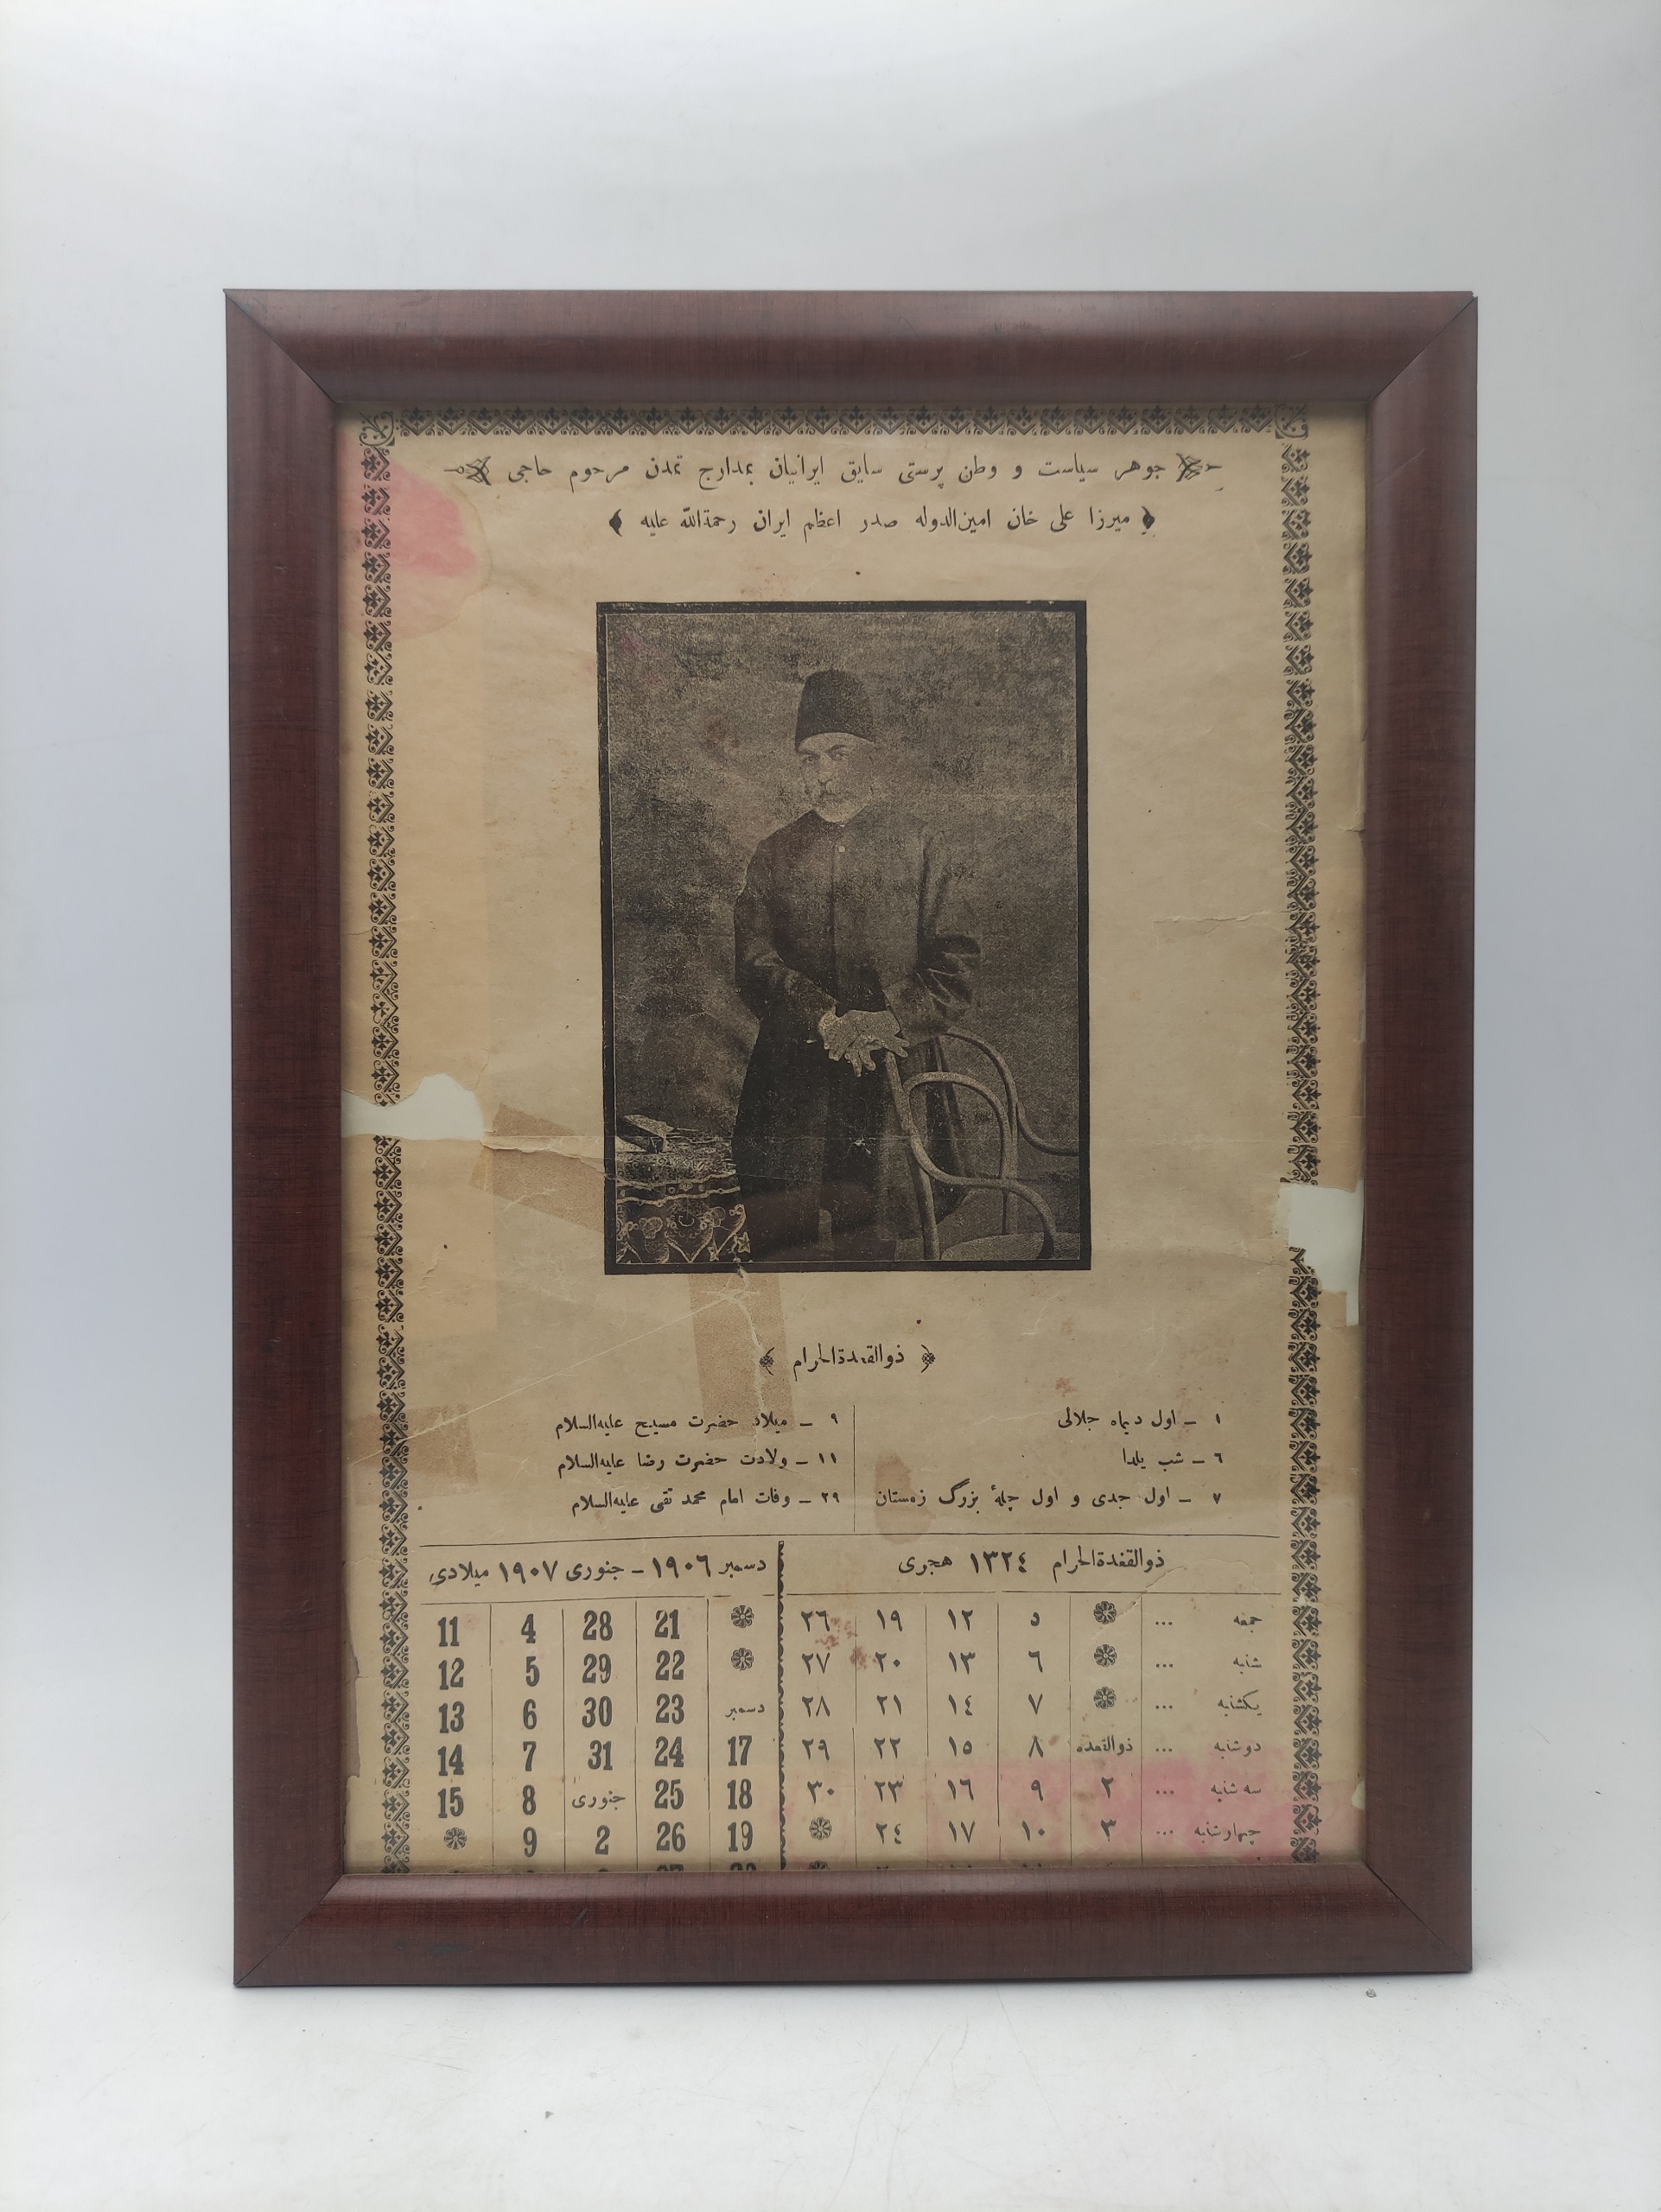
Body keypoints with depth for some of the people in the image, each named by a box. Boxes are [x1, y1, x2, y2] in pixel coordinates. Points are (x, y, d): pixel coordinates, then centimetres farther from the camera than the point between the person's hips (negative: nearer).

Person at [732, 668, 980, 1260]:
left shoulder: (919, 846, 7)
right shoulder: (775, 853, 13)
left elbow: (957, 965, 1)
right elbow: (753, 960, 1)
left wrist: (891, 1019, -16)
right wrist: (823, 1020, -15)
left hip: (892, 1074, -1)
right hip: (792, 1074, 2)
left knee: (872, 1246, 0)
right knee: (789, 1247, 0)